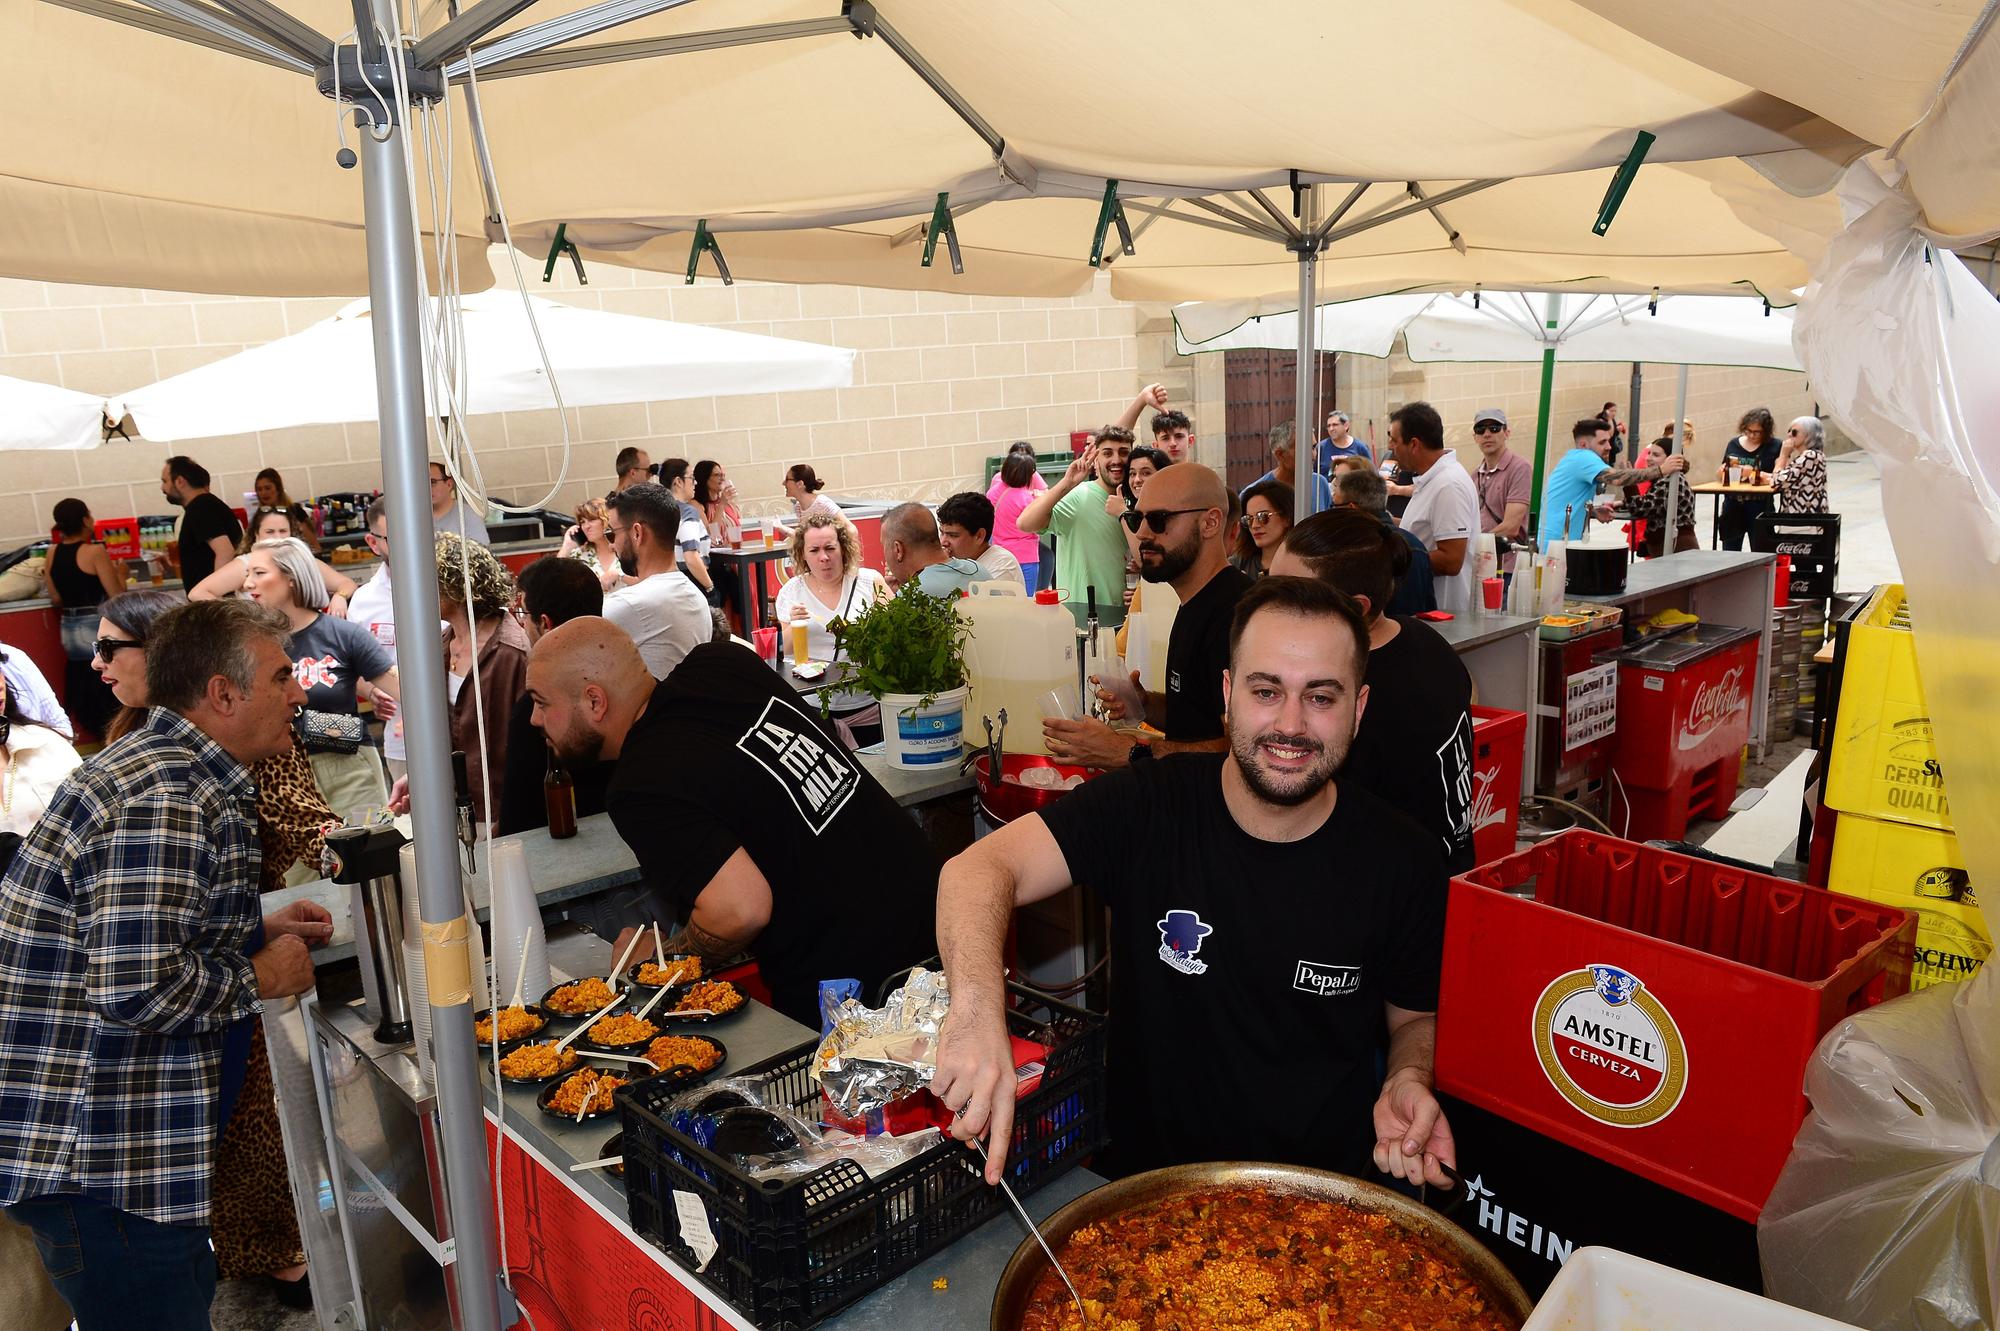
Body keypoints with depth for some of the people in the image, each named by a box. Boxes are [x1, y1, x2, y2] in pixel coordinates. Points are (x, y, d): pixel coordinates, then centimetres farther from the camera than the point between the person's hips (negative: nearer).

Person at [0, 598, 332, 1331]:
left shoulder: (164, 768, 11)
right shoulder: (164, 800, -24)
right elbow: (137, 989, -31)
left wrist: (254, 929, 10)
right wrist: (258, 977, -14)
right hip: (91, 1156, -10)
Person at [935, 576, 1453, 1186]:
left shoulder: (1401, 862, -7)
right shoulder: (1147, 807, -12)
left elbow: (1418, 1019, 9)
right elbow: (979, 868, -23)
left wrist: (1408, 1081, -13)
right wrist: (978, 1010, -42)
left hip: (1327, 1197, 2)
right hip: (1141, 1175, -1)